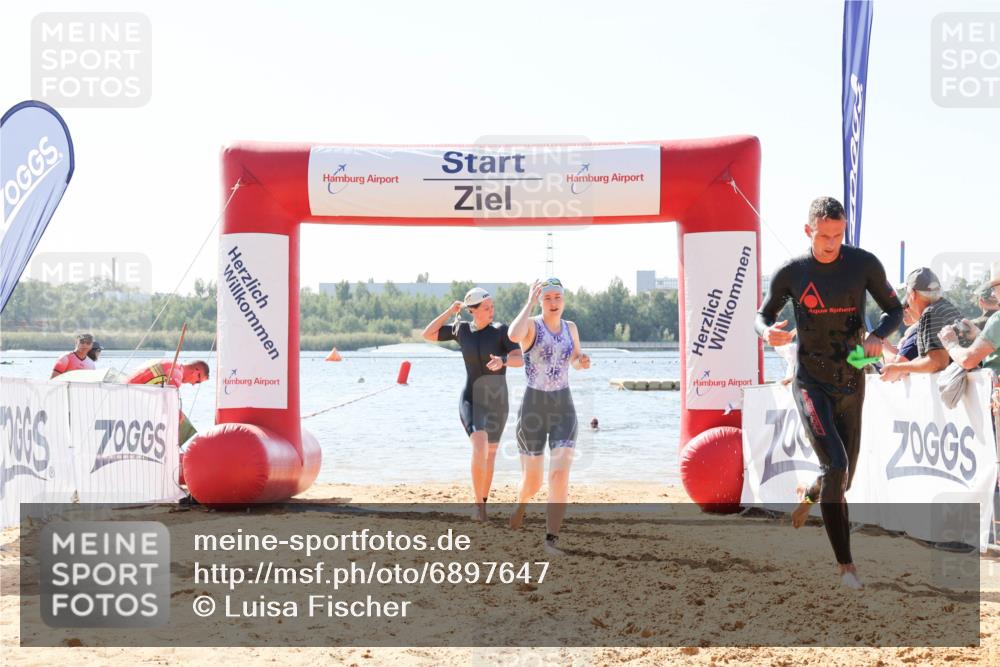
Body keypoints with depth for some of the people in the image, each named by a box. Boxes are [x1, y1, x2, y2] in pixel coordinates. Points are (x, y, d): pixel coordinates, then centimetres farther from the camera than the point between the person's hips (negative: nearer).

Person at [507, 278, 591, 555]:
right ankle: (521, 505, 45)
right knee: (532, 480, 8)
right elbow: (514, 336, -35)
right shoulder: (531, 325, -9)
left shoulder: (571, 327, 7)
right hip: (533, 407, -3)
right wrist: (530, 302, -25)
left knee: (560, 475, -16)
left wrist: (583, 361, -1)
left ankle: (551, 539, -16)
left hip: (564, 408, 3)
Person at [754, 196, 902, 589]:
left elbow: (894, 310, 6)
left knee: (843, 477, 12)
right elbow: (762, 315, 8)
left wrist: (877, 336, -15)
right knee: (835, 466, -21)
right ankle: (845, 564, -14)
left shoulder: (864, 264, -4)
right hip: (811, 383, -3)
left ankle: (808, 495, 50)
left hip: (851, 383, 3)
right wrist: (768, 332, -17)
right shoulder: (790, 273, -6)